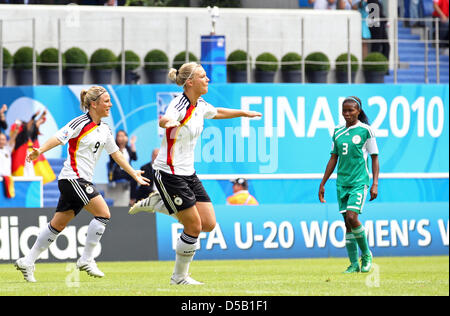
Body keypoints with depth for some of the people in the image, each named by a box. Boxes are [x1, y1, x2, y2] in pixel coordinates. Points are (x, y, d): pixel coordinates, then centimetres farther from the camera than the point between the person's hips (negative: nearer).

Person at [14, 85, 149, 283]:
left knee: (58, 224, 9)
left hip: (82, 181, 9)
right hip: (72, 177, -9)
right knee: (103, 213, -14)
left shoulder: (104, 129, 15)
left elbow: (116, 154, 24)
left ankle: (27, 262, 13)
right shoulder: (81, 123, -11)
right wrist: (40, 150, -34)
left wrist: (134, 174, 26)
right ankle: (86, 259, -8)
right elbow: (58, 138, -18)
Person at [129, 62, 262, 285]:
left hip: (188, 172, 8)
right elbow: (166, 120, -42)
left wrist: (243, 113, 41)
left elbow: (218, 113, 30)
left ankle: (157, 202, 17)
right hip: (169, 173, -8)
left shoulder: (200, 106, 6)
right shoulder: (179, 104, -19)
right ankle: (179, 276, 11)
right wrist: (166, 121, -65)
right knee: (194, 227, -8)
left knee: (208, 224, 1)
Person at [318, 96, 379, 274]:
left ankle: (366, 254, 1)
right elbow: (333, 159, 17)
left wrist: (375, 184, -7)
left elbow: (374, 158, 0)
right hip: (342, 182, 5)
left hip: (359, 181, -5)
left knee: (352, 217, -18)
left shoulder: (366, 130, -2)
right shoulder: (338, 132, 11)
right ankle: (354, 264, 6)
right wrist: (322, 184, 15)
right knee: (347, 223, 2)